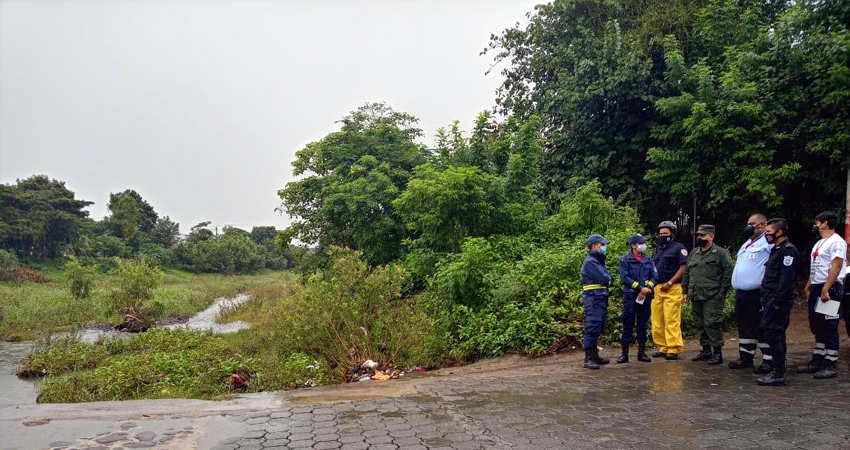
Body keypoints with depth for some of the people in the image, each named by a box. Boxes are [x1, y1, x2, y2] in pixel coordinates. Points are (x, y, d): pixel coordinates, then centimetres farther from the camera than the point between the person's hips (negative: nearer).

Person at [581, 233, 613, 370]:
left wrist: (607, 279, -5)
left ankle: (594, 356, 21)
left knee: (598, 329, 13)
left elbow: (607, 279, 16)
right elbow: (604, 279, -17)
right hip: (593, 299, -10)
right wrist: (608, 279, 3)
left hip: (600, 299, 10)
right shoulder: (590, 262, -12)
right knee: (592, 328, -9)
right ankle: (588, 359, -8)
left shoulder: (598, 260, 20)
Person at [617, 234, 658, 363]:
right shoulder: (625, 260, -1)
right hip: (630, 297, -4)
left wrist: (647, 288, -12)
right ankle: (625, 353, 3)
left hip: (646, 297, 4)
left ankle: (642, 352, 16)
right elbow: (625, 278, -9)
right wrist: (640, 288, -15)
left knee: (643, 325, 9)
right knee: (628, 325, -1)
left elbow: (654, 276, 4)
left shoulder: (649, 260, 11)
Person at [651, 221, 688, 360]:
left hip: (672, 289, -7)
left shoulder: (679, 248, 1)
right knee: (657, 321, 4)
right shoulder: (657, 249, 22)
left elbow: (683, 268, -7)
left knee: (671, 320, -9)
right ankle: (663, 348, 11)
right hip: (656, 289, 7)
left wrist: (670, 283, -13)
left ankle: (674, 349, -5)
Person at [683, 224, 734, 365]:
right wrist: (686, 291, 17)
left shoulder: (721, 253, -4)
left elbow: (728, 273, -8)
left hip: (712, 297, -7)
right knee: (700, 324, 12)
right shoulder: (694, 253, 16)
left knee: (712, 323, -9)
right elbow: (686, 273, 21)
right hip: (696, 296, 7)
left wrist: (722, 291, -12)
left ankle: (717, 352, 0)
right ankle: (706, 350, 22)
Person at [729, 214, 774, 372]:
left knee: (762, 327, -3)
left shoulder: (768, 243, -9)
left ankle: (768, 360, 4)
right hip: (741, 293, 10)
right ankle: (746, 357, 26)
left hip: (757, 293, -10)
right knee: (744, 326, 16)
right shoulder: (746, 244, 21)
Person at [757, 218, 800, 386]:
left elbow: (786, 279, -21)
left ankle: (778, 375, -4)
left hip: (778, 302, -10)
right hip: (771, 300, 10)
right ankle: (777, 371, 21)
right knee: (776, 337, 14)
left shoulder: (787, 250, -13)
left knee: (772, 336, -9)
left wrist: (776, 301, -22)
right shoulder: (777, 249, 18)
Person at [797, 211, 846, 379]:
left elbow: (836, 266, -20)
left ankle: (830, 366, 0)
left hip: (829, 290, -10)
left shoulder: (836, 242, -11)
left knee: (829, 328, -5)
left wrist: (825, 290, -26)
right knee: (817, 327, 14)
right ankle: (817, 361, 21)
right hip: (816, 289, 10)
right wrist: (808, 287, 18)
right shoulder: (819, 244, 19)